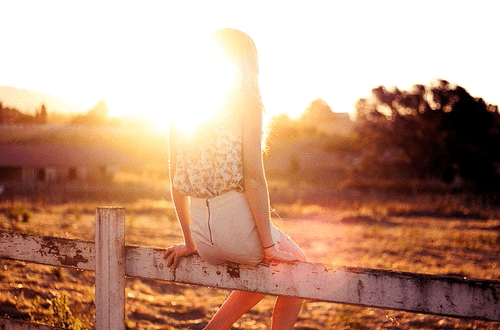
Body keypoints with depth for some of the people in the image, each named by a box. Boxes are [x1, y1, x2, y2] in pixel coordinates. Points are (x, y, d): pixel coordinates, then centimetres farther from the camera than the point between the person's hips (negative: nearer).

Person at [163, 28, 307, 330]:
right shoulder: (245, 100, -6)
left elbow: (176, 180, 11)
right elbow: (253, 175, -14)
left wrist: (190, 242, 19)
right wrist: (269, 244, -8)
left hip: (202, 232, 6)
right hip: (238, 221, -6)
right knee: (297, 266, 25)